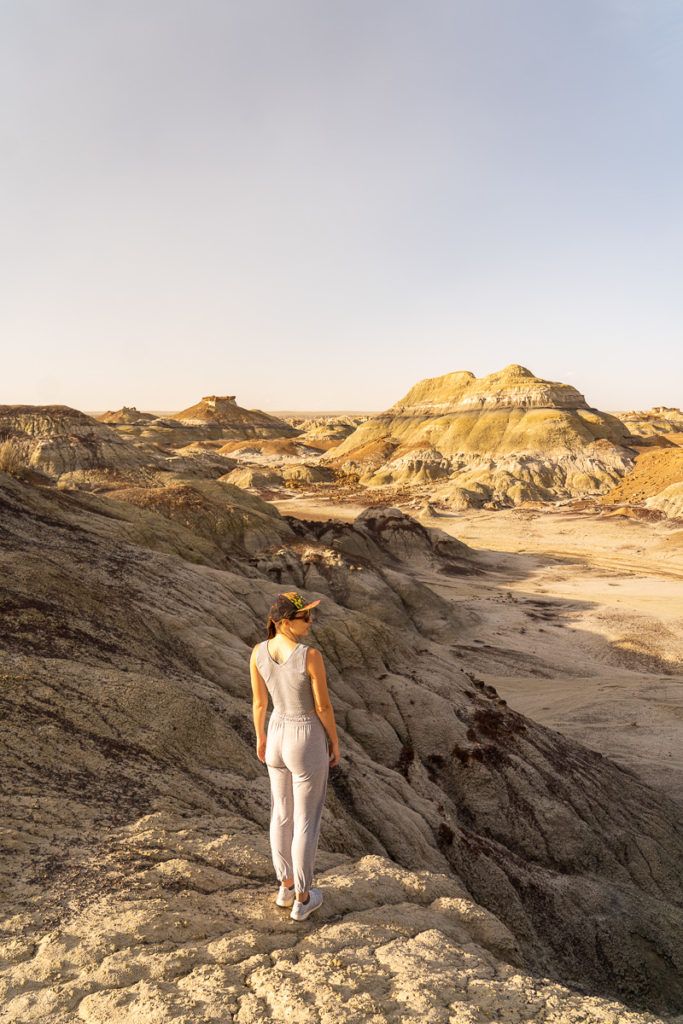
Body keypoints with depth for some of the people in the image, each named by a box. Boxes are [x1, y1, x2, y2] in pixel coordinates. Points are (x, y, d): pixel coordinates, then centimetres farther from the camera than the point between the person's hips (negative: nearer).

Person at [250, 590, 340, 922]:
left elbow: (258, 701, -1)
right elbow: (323, 706, -19)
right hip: (308, 743, -5)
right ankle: (302, 899, 31)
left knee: (282, 813, 26)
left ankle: (285, 885, 42)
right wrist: (335, 742, -2)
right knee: (307, 821, 15)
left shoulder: (258, 652, -14)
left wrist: (260, 737, 15)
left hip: (277, 736, 5)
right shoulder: (311, 656, -30)